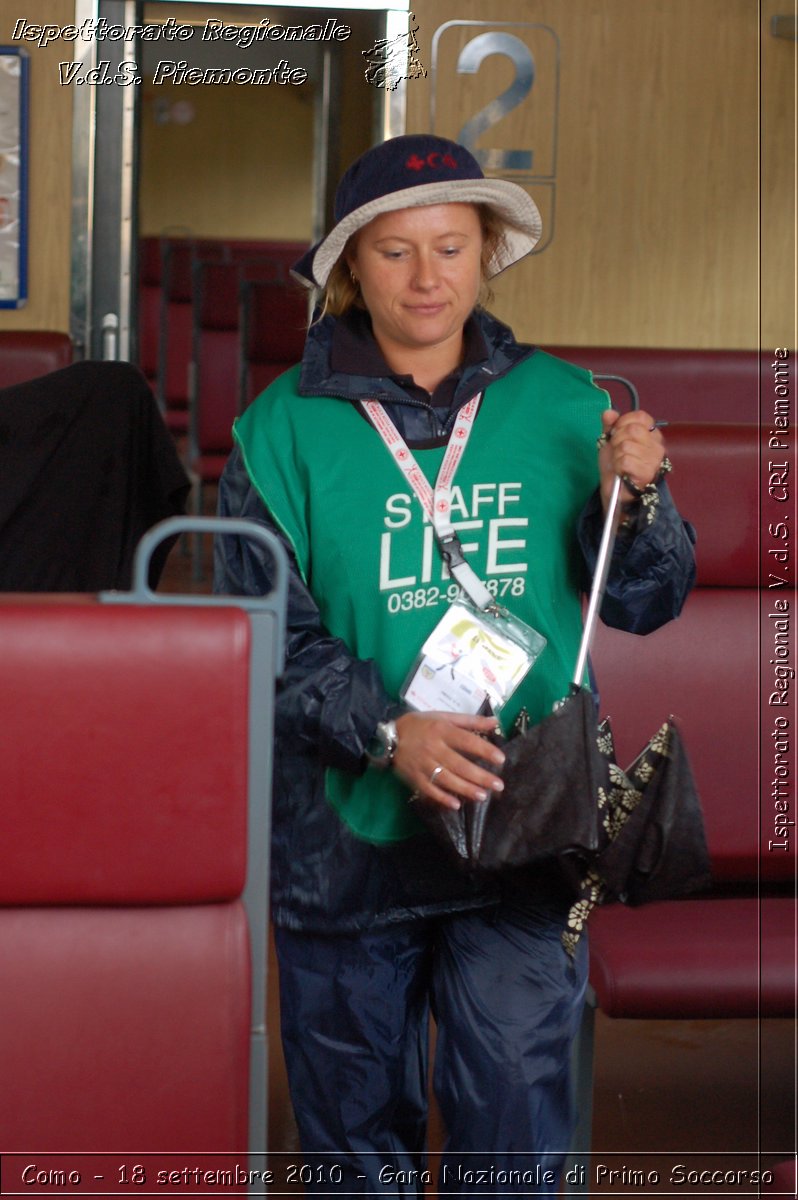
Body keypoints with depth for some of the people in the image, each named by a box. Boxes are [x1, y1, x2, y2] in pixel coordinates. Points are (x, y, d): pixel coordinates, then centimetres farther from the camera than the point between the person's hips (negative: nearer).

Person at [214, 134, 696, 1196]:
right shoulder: (285, 430, -2)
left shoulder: (561, 407, 4)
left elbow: (646, 604, 8)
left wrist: (631, 499, -11)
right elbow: (264, 632, -7)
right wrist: (387, 730, -21)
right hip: (348, 831, 0)